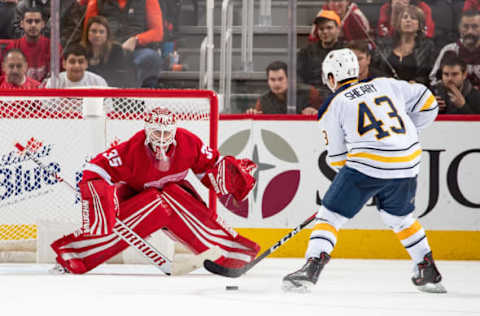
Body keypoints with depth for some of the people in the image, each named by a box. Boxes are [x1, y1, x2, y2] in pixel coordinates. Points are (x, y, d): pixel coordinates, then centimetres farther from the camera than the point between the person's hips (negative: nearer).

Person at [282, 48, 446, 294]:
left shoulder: (333, 106, 6)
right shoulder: (386, 85, 14)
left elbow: (337, 157, 10)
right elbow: (427, 103, 16)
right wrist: (405, 133, 27)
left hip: (367, 163, -5)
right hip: (407, 165, 5)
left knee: (330, 215, 3)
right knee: (399, 217, 27)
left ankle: (312, 267, -12)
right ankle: (428, 272, 29)